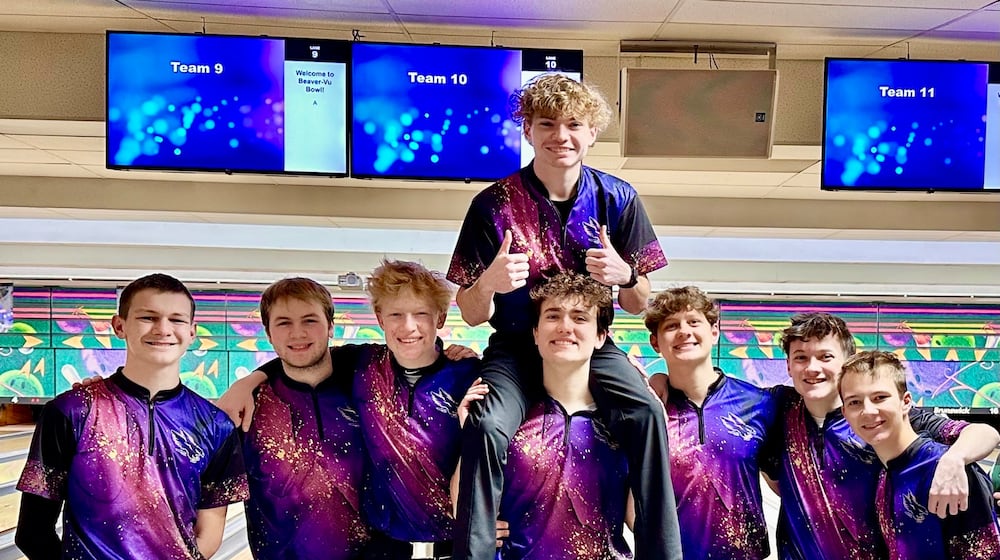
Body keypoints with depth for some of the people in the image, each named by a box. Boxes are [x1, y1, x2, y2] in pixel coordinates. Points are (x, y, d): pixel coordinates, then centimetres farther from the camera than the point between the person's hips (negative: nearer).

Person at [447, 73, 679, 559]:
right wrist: (489, 283, -28)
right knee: (486, 426, -30)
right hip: (517, 346, -1)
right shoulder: (494, 204, -7)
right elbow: (472, 315, -5)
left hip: (592, 345, 1)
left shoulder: (617, 199, -2)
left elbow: (638, 306, 5)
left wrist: (624, 276, -19)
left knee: (647, 413, -27)